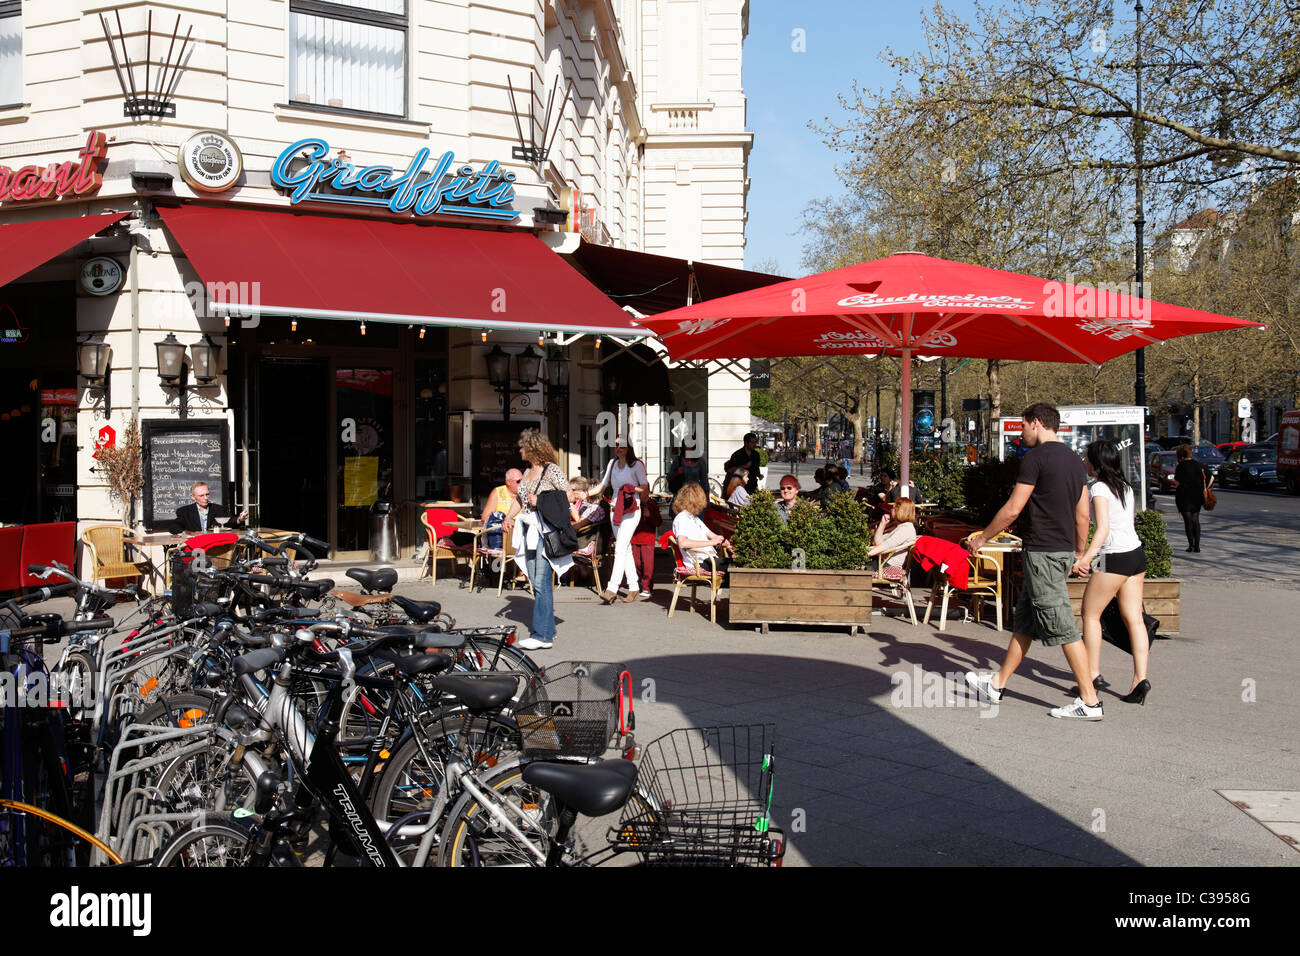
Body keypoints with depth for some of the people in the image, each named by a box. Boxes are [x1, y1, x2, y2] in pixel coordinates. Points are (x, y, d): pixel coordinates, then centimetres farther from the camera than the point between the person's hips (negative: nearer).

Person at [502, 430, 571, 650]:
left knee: (541, 582, -12)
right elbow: (519, 498, 26)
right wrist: (508, 518, 10)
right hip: (529, 531, 8)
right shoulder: (528, 472, 16)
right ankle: (548, 629, 17)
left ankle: (543, 635, -11)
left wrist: (541, 501, -13)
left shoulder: (551, 470, -7)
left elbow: (568, 496, -9)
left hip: (546, 531, -8)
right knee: (536, 583, 9)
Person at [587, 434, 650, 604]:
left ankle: (612, 589, -22)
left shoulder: (637, 465, -3)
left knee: (620, 549, -16)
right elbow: (603, 485, 19)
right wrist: (587, 493, 7)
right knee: (626, 550, 9)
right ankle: (633, 588, 16)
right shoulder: (612, 463, 14)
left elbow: (645, 486, -3)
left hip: (631, 510, -6)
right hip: (615, 510, 6)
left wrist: (634, 489, -22)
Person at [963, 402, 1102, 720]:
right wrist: (1079, 552, 24)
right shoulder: (1075, 460, 12)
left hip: (1043, 553, -9)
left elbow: (1013, 509, -13)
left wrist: (982, 538, -2)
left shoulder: (1035, 457, -13)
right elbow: (1082, 514, 15)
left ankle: (1090, 701, 0)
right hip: (1064, 551, 9)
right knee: (1024, 619, 16)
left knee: (1062, 627, -4)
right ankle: (997, 684, 25)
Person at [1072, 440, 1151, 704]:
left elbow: (1103, 528, -22)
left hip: (1114, 558, -8)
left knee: (1090, 614, 5)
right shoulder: (1126, 487, 13)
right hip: (1137, 553, 8)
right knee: (1134, 618, 6)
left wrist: (1086, 557, -31)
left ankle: (1093, 675, 7)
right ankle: (1140, 678, 0)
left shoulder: (1099, 489, -11)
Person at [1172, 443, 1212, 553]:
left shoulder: (1181, 466, -12)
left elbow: (1177, 482, -16)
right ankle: (1197, 546, 7)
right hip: (1197, 497, 5)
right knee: (1196, 520, 11)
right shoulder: (1198, 465, 6)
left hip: (1184, 496, -5)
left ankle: (1191, 544, -2)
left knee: (1188, 520, 2)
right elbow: (1211, 477, 7)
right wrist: (1204, 490, 12)